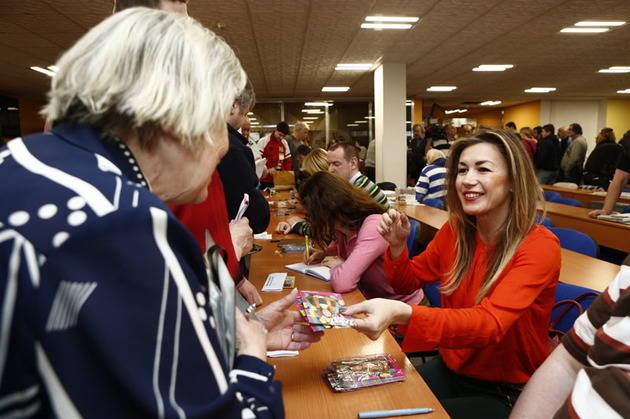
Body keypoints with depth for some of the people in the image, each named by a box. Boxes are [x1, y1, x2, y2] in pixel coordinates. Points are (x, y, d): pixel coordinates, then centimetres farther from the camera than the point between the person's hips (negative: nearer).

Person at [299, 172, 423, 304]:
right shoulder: (341, 228, -3)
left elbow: (342, 283, -38)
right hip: (370, 298, 7)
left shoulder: (374, 226, -27)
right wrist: (324, 253, 2)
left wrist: (336, 265, -17)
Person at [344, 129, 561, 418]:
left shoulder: (540, 246, -21)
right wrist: (397, 246, -16)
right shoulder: (455, 229, -5)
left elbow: (490, 323, -35)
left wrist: (401, 313, -51)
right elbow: (409, 282, 7)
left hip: (506, 394, -4)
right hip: (450, 370, 5)